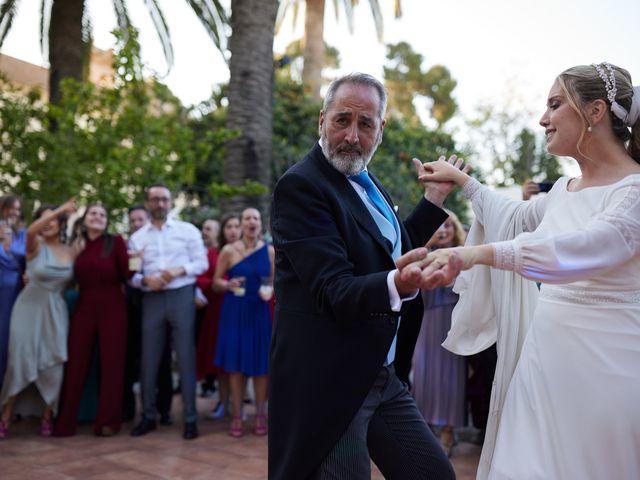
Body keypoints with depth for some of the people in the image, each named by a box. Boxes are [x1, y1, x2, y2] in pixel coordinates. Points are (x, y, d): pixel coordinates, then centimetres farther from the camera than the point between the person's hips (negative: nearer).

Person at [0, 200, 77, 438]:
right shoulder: (36, 246, -6)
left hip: (56, 311, 3)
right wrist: (61, 209, -33)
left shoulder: (71, 252, 6)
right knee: (20, 362, -2)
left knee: (53, 365, 2)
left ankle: (47, 418, 17)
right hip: (29, 308, -3)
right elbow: (30, 231, -28)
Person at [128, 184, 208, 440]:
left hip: (181, 296, -2)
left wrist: (179, 271, -14)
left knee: (186, 358, 0)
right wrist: (145, 280, -14)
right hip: (152, 300, 2)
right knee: (149, 359, 8)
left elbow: (202, 262, 0)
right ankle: (148, 416, 21)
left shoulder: (188, 230, 4)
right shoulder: (137, 237, 9)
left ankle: (190, 418, 8)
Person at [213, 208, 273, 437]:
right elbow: (216, 282, 3)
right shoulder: (229, 250, -2)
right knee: (236, 364, 2)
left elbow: (274, 282, 11)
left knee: (261, 363, 4)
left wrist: (270, 291, -10)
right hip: (235, 312, -1)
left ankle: (260, 415, 17)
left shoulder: (270, 251, 4)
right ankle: (236, 417, 13)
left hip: (260, 311, 1)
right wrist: (228, 285, -17)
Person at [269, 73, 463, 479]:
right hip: (330, 385, -8)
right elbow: (333, 290, -25)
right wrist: (399, 284, -42)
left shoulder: (369, 185, 11)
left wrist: (435, 197, 26)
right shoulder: (300, 185, -15)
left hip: (382, 376, 9)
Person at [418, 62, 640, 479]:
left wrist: (480, 252, -40)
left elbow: (586, 246, -30)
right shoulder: (564, 190, 10)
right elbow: (517, 217, 28)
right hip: (546, 353, 7)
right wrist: (461, 180, 32)